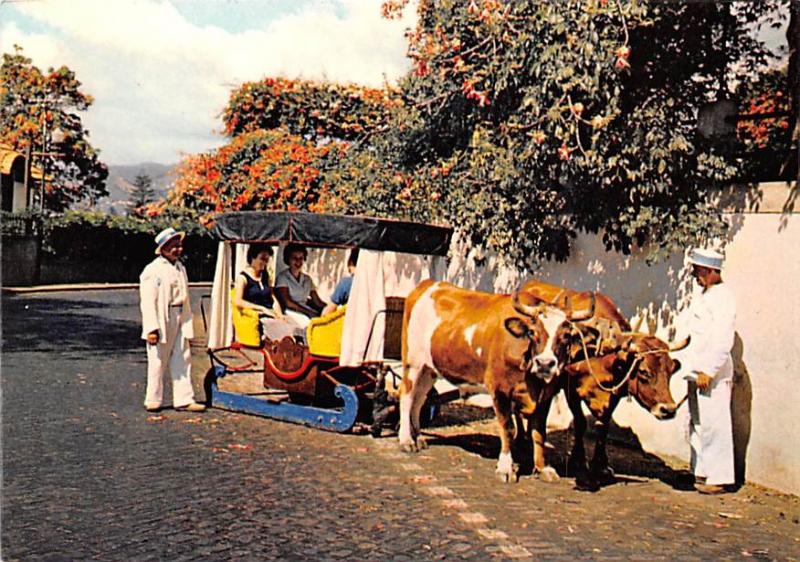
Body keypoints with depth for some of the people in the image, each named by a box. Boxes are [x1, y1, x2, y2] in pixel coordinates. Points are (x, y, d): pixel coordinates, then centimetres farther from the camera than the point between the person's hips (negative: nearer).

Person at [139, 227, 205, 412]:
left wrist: (187, 324, 16)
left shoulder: (180, 268, 13)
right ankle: (153, 400, 15)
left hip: (179, 320, 7)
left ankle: (184, 399, 10)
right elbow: (148, 302, -15)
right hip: (161, 321, -7)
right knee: (158, 362, 3)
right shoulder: (153, 270, -11)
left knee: (182, 360, 6)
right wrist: (151, 328, -21)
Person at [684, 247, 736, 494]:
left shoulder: (723, 297, -13)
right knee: (696, 424, 14)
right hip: (698, 371, 10)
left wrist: (708, 371, -21)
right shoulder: (704, 296, 16)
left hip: (713, 374, -10)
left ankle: (720, 478, 1)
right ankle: (702, 472, 24)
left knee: (714, 425, -6)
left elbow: (722, 341, -19)